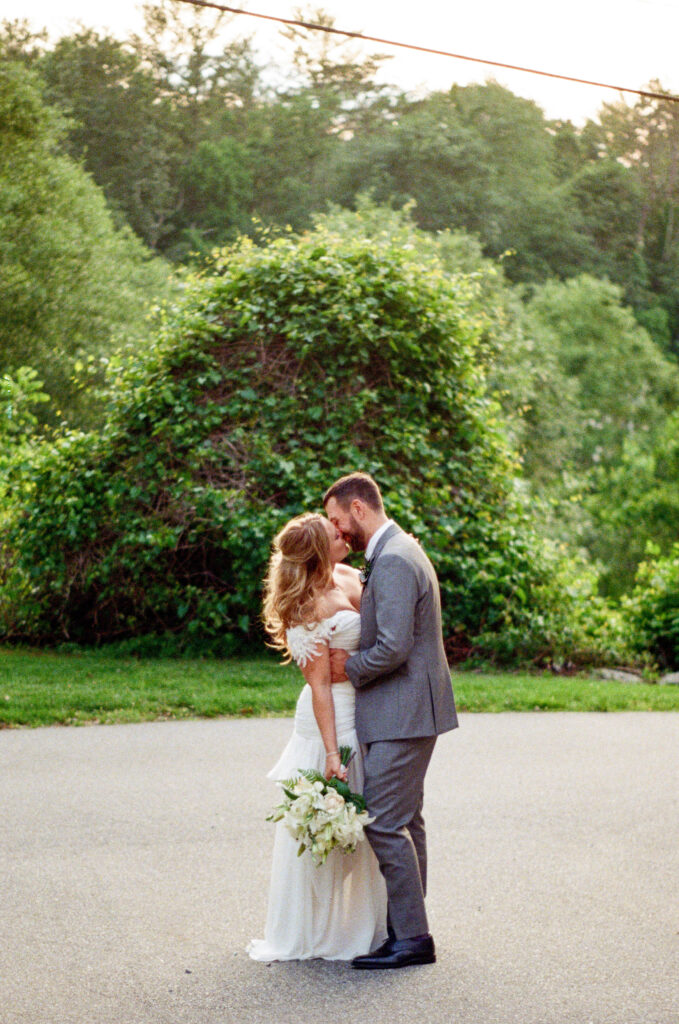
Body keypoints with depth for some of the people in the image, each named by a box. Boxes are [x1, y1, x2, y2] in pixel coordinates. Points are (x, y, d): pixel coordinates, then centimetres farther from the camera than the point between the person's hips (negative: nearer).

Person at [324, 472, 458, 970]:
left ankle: (412, 937, -3)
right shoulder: (400, 550, 16)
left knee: (384, 822, -8)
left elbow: (393, 648, -25)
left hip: (402, 713, -11)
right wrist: (353, 656, 10)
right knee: (406, 821, 14)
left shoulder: (392, 561, -18)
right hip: (407, 710, 11)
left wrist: (350, 667, -8)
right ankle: (407, 925, 22)